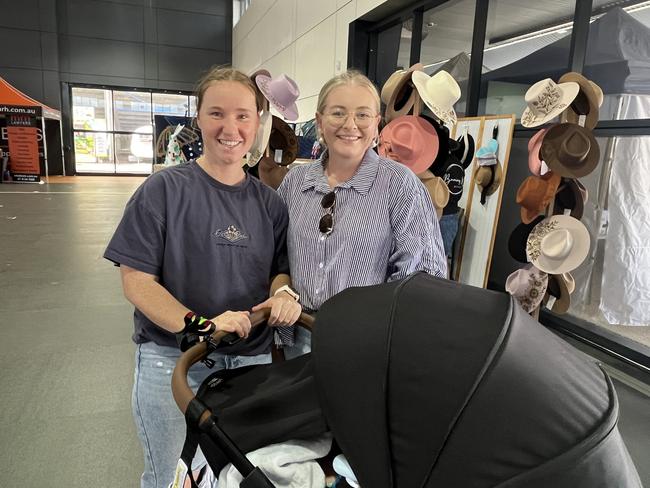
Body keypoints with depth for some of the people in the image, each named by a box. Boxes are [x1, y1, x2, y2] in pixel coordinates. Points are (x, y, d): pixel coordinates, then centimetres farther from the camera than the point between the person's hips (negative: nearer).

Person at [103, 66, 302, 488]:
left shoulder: (269, 202, 5)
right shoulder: (165, 189, -7)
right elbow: (136, 279, -10)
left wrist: (284, 295, -11)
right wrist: (199, 324, -24)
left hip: (252, 359, 4)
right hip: (172, 357, -3)